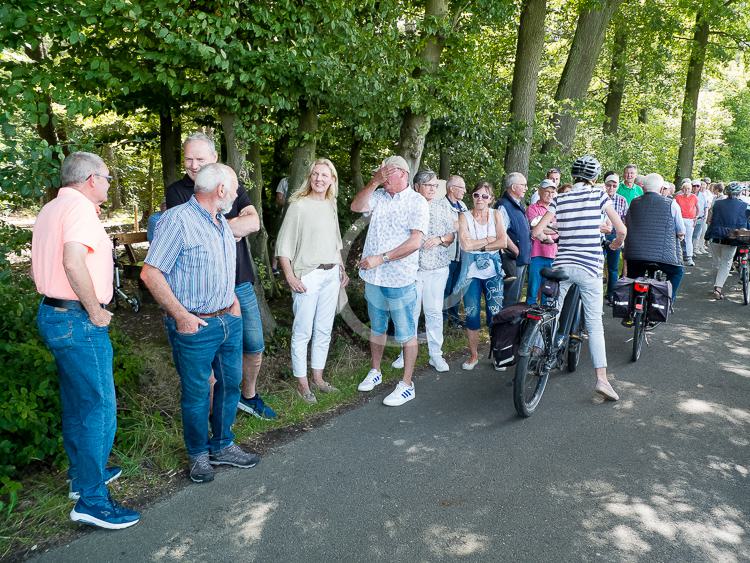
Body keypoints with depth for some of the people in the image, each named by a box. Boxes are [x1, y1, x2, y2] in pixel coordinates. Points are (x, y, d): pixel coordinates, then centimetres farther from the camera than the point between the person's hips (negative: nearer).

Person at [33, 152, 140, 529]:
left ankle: (81, 475, 34)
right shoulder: (80, 206, -15)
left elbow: (38, 269, 22)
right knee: (100, 408, -4)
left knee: (76, 403, 20)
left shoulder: (50, 210, 16)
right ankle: (92, 499, 3)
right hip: (78, 321, -10)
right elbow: (74, 262, -30)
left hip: (52, 312, 10)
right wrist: (95, 311, -19)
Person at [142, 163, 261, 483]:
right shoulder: (177, 220, -15)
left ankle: (223, 447, 33)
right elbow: (150, 273, -18)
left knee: (230, 384, 16)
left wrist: (233, 300, 12)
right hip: (195, 326, -8)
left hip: (229, 321, 8)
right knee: (196, 393, 6)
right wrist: (181, 316, -19)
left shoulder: (223, 223, 12)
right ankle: (198, 454, 25)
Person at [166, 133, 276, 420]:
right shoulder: (177, 191, -3)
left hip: (240, 281, 4)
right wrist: (233, 230, -12)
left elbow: (254, 222, -9)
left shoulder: (232, 185, 6)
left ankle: (249, 396, 36)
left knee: (255, 347, 13)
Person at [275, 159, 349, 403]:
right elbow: (283, 246, -10)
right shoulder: (298, 206, -9)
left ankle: (318, 378, 27)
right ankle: (302, 383, 13)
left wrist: (342, 269, 15)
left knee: (324, 330, 13)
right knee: (303, 332, 0)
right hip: (308, 276, -6)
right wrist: (290, 278, -15)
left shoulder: (331, 205, 10)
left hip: (331, 275, 7)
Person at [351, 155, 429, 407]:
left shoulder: (417, 202, -8)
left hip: (400, 279, -5)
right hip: (373, 276, 6)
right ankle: (375, 371, 36)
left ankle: (407, 384, 12)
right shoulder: (379, 196, 7)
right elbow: (356, 206, -7)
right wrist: (374, 182, -13)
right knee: (377, 327, 19)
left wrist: (380, 258, -19)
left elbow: (414, 242, -17)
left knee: (406, 333, 3)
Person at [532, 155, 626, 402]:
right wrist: (616, 243, 21)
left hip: (562, 265, 2)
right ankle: (601, 378, -4)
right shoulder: (599, 196, 0)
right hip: (589, 267, -2)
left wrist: (548, 237, 20)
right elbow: (622, 229, -1)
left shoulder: (559, 199, 5)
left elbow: (536, 232, -2)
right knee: (595, 325, 2)